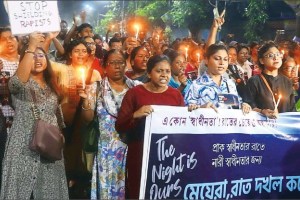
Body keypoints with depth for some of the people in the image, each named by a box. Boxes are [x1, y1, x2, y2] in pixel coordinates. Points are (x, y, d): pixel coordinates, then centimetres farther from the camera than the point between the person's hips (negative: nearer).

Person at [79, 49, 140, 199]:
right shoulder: (97, 88, 3)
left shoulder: (137, 87, 5)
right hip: (107, 147, -1)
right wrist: (86, 99, -16)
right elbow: (88, 118, -1)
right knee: (108, 185, 1)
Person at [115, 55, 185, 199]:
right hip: (140, 155, -2)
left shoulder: (176, 94, 7)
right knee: (140, 193, 3)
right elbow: (119, 126, -6)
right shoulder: (134, 93, -1)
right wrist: (135, 115, -23)